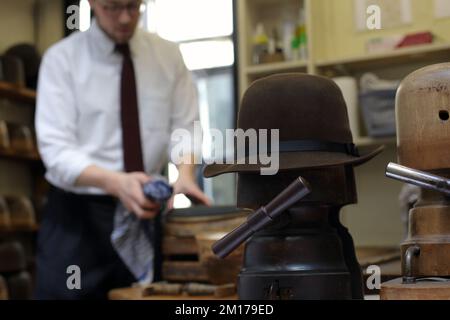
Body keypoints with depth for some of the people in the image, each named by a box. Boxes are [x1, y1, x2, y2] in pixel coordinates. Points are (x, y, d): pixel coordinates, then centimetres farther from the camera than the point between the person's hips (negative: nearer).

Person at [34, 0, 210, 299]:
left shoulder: (168, 55, 2)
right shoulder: (61, 58, -7)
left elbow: (185, 127, 1)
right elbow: (56, 149, -15)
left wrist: (185, 174, -21)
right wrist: (115, 182, -33)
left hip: (146, 209, 3)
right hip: (77, 214, -2)